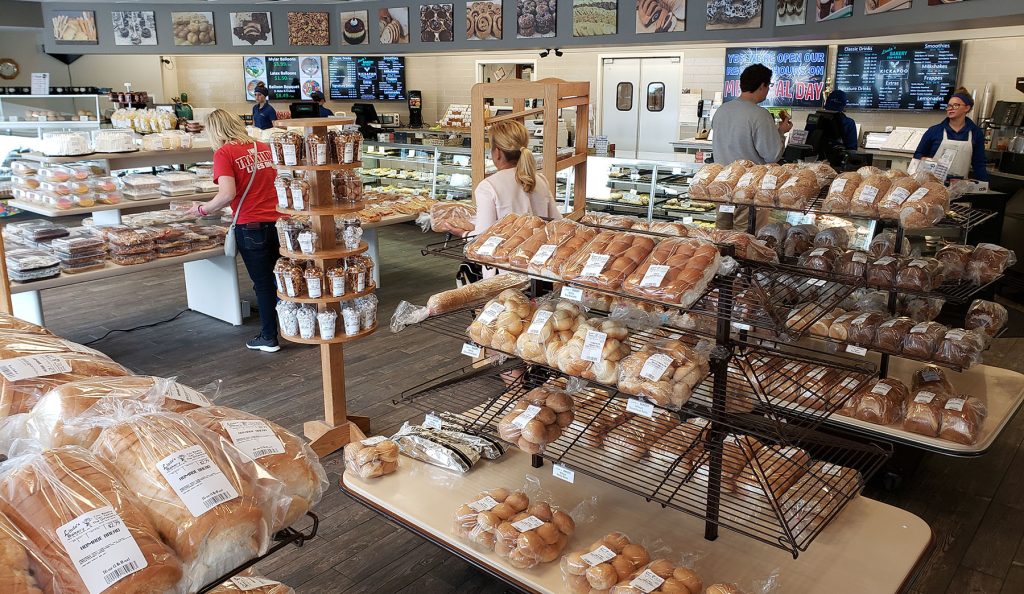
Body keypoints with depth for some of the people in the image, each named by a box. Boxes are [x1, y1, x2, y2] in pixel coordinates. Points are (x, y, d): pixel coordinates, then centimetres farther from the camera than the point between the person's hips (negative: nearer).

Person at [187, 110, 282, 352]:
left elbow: (227, 194, -18)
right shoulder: (262, 147, 9)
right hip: (275, 221, 5)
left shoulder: (224, 153, -8)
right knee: (277, 278, 18)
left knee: (262, 282, 5)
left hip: (250, 226, -5)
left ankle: (269, 338, 15)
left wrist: (202, 209, -4)